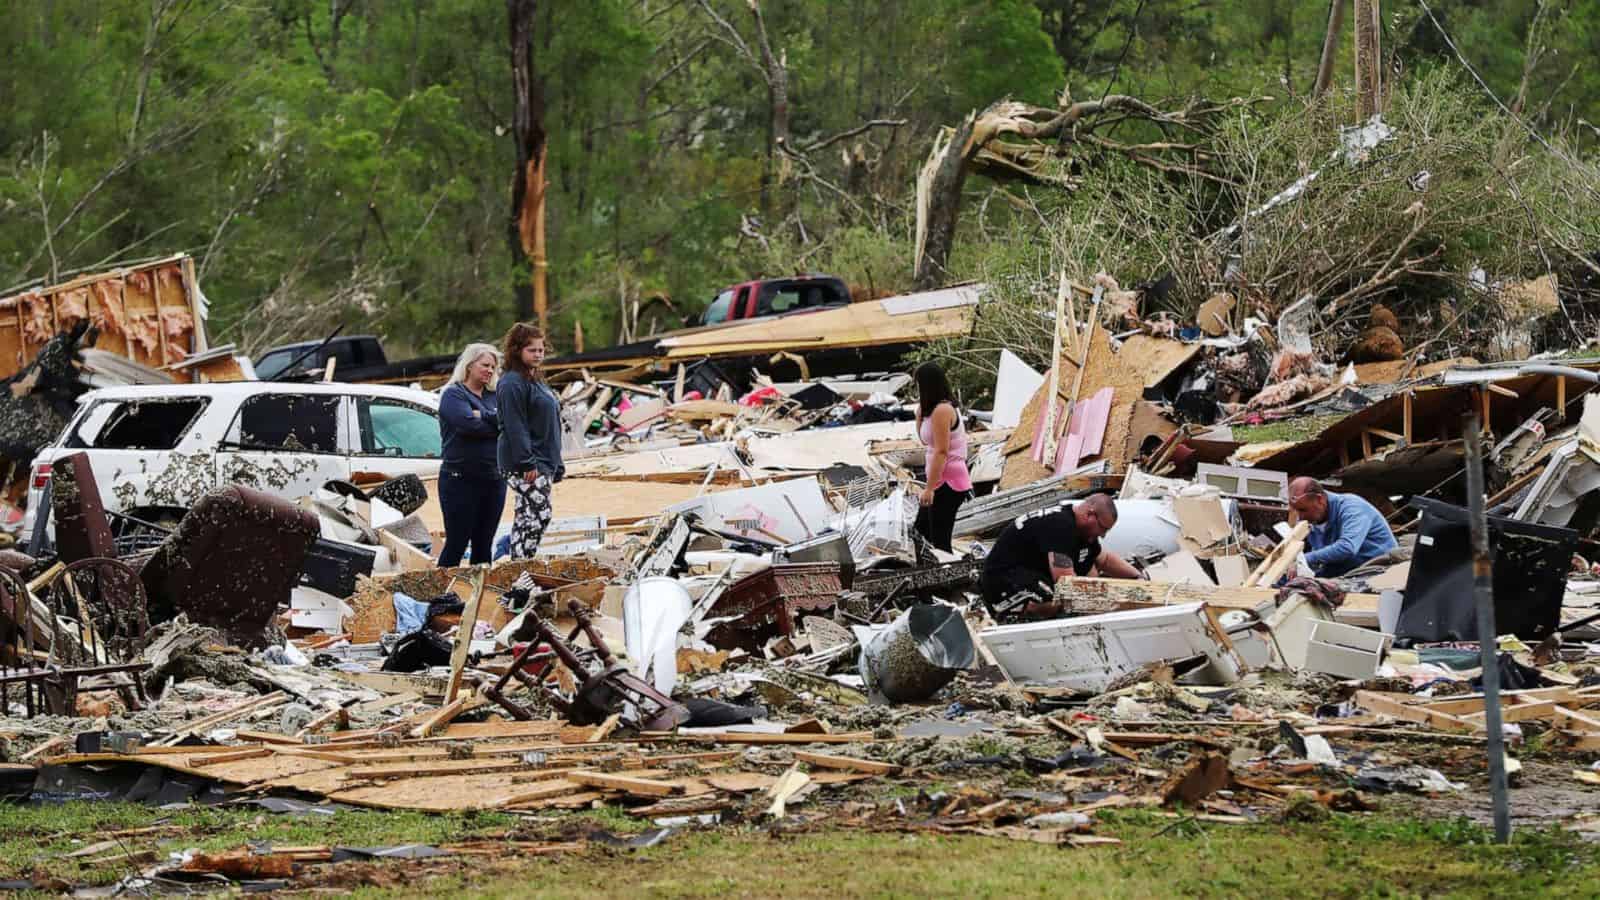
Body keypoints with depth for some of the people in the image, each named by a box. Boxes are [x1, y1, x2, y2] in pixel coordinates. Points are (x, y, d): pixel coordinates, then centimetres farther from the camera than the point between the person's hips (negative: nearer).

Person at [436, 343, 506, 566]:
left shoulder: (494, 396, 15)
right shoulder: (454, 394, -3)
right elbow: (469, 424, -20)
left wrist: (484, 416, -14)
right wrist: (496, 424, -6)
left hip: (494, 480, 6)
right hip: (461, 479, -6)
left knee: (484, 547, 9)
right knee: (456, 546, -7)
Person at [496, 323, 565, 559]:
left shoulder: (536, 380, 20)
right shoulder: (513, 383, -12)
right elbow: (515, 427, -19)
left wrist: (556, 466, 21)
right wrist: (528, 463, -23)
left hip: (543, 463, 10)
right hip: (525, 466, -10)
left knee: (525, 517, 10)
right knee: (539, 514, -15)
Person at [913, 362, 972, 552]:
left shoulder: (941, 411, -17)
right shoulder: (946, 407, 13)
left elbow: (941, 452, -22)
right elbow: (924, 440, 25)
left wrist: (929, 488, -22)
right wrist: (920, 411, 13)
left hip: (948, 484, -11)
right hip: (944, 481, 11)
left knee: (940, 541, -8)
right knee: (920, 531, 19)